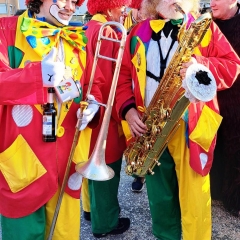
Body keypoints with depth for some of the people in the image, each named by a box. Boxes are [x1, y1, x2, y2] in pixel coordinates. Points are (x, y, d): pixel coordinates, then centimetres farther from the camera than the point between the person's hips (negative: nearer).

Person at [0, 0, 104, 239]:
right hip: (23, 156, -4)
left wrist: (93, 102, -6)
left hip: (66, 154, 4)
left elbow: (94, 82, 15)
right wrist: (38, 74, -29)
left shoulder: (79, 39, 11)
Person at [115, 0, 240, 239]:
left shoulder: (205, 28, 4)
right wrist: (127, 108, -4)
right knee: (159, 195, 15)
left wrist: (201, 65, -19)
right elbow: (123, 73, 11)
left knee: (194, 196, 1)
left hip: (191, 126, -2)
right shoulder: (138, 33, 10)